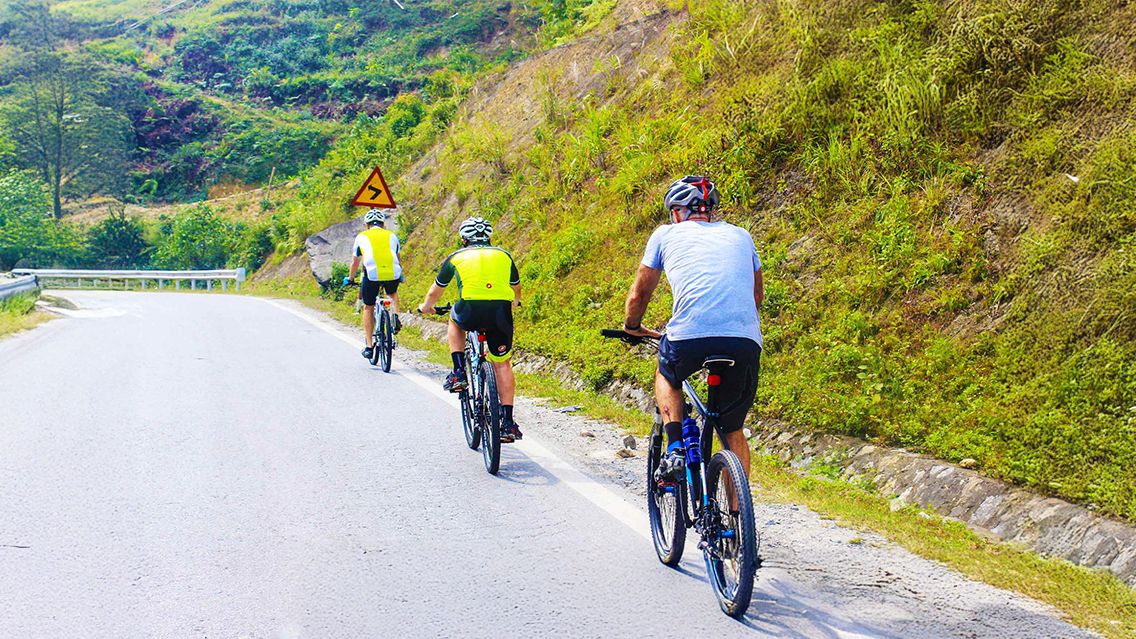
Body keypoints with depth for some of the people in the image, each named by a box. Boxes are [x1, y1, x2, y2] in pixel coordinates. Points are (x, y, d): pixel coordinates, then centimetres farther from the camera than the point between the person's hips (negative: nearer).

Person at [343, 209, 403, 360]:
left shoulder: (362, 236, 21)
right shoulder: (392, 236, 24)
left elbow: (355, 262, 31)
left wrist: (350, 278, 48)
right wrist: (400, 276, 56)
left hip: (372, 274, -1)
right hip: (393, 274, 2)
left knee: (368, 308, 18)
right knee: (392, 293, 35)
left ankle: (369, 346, 14)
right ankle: (395, 316, 8)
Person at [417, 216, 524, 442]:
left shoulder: (457, 257, 22)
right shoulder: (503, 255, 27)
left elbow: (435, 292, 36)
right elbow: (516, 289, 44)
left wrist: (426, 307, 57)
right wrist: (513, 303, 67)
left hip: (470, 311, -1)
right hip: (501, 312, 1)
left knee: (455, 320, 34)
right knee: (502, 365, 15)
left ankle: (458, 374, 21)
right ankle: (508, 423, 10)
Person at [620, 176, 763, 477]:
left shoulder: (666, 234, 19)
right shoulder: (739, 235, 26)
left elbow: (639, 294, 25)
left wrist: (632, 327, 44)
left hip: (689, 337, -2)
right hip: (746, 341, 2)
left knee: (666, 375, 33)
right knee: (732, 430, 21)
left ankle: (674, 447, 13)